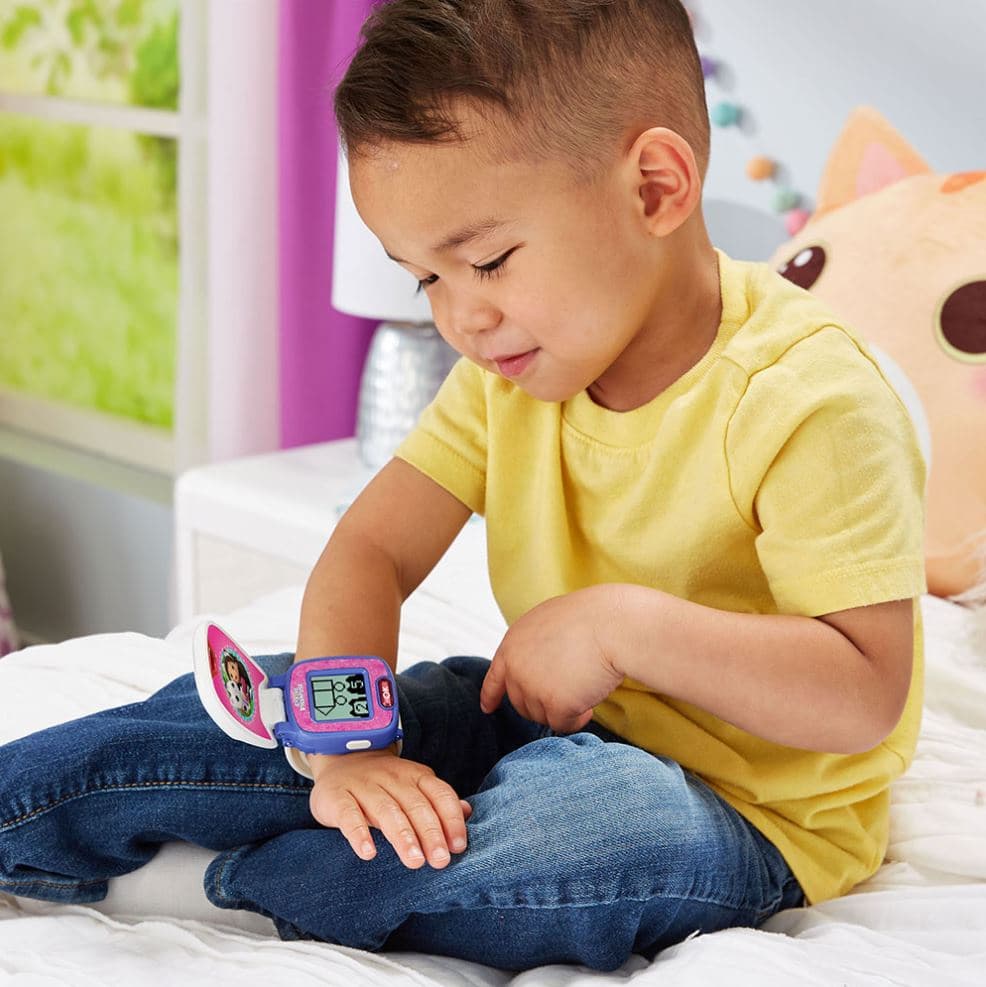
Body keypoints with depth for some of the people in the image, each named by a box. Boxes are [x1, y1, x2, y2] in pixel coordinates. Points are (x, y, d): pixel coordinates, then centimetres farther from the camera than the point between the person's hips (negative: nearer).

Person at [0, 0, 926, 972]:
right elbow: (369, 551, -7)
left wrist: (627, 623, -32)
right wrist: (345, 745, -23)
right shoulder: (512, 366, -2)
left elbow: (864, 694, -26)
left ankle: (255, 888, -19)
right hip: (544, 723, 6)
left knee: (593, 805, -38)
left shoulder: (809, 401, -24)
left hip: (741, 809, -6)